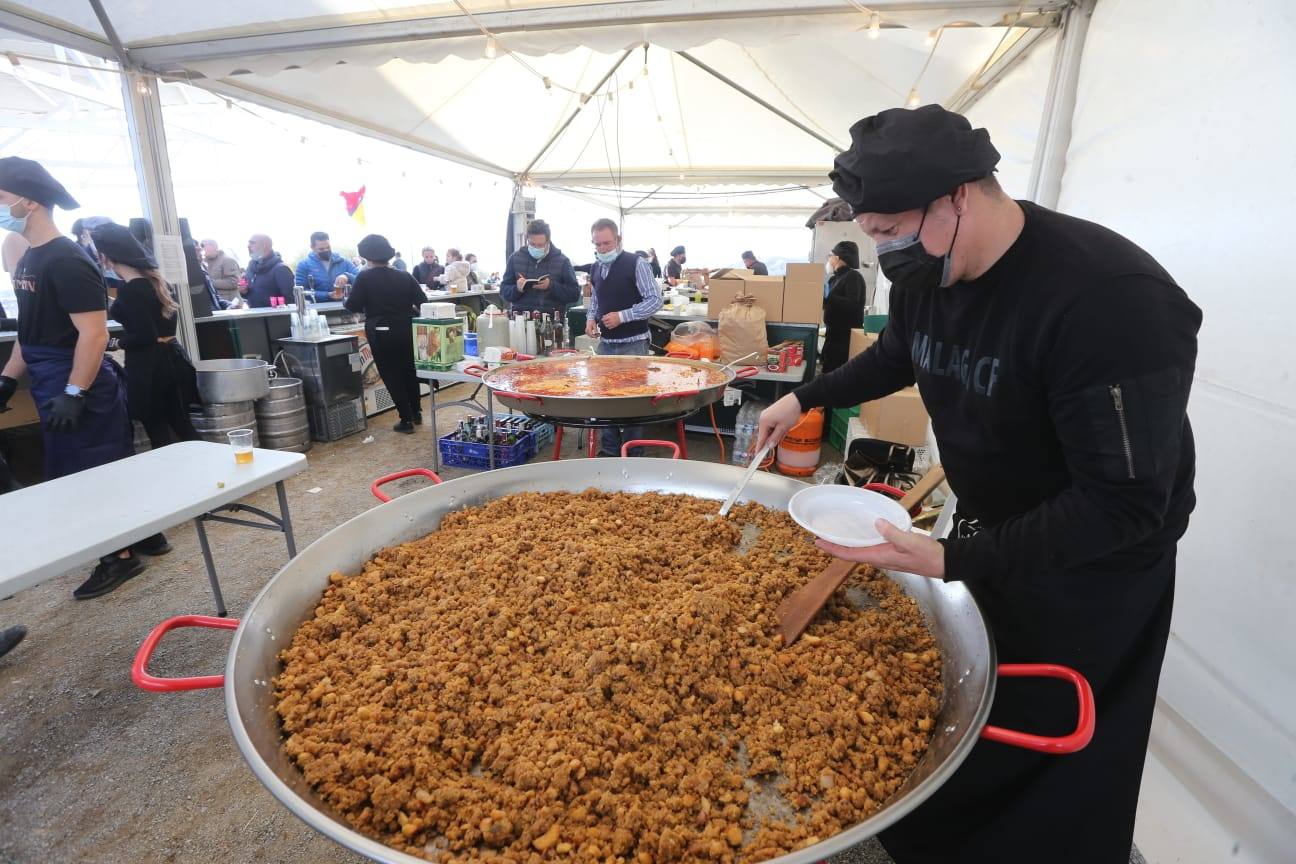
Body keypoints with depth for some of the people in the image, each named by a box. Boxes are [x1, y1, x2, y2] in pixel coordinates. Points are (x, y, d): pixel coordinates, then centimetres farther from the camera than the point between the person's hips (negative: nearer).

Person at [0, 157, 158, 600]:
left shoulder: (66, 261, -16)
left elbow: (94, 333, -22)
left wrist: (74, 395, -23)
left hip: (82, 393, -9)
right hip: (55, 391, 9)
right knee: (107, 474, 15)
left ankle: (120, 556, 12)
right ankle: (144, 534, 26)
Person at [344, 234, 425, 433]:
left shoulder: (364, 278, -8)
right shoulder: (405, 277, 1)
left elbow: (353, 307, -7)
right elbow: (423, 303, 0)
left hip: (381, 334, -3)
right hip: (406, 331, 3)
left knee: (391, 375, 6)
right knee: (409, 371, 19)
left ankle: (406, 420, 6)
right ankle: (416, 412, 27)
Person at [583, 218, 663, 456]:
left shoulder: (636, 264, -10)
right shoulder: (595, 268, 9)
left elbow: (655, 299, -12)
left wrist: (622, 316, -19)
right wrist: (591, 318, 2)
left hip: (633, 344, -6)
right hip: (605, 343, 6)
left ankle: (632, 454, 14)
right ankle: (610, 450, 25)